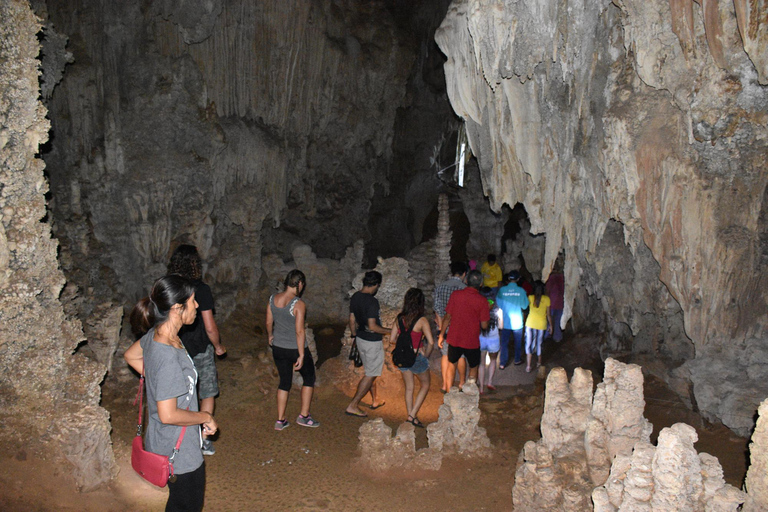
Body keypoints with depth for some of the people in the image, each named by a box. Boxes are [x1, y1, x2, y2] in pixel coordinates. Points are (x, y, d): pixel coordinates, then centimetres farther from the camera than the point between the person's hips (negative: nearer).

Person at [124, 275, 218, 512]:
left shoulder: (155, 335, -5)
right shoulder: (168, 356, -33)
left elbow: (131, 355, 17)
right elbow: (168, 415, -31)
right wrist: (206, 417, -16)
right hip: (179, 451, -9)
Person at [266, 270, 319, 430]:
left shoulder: (273, 299, -4)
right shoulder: (298, 304, -21)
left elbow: (269, 323, 7)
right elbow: (299, 331, -22)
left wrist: (270, 336, 27)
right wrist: (301, 356, -18)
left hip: (278, 349, 6)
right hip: (295, 349, -5)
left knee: (284, 382, 18)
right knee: (309, 378, 16)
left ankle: (280, 420, 21)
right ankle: (304, 416, 18)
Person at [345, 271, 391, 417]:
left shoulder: (355, 297, 0)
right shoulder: (372, 301, -25)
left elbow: (352, 320, 8)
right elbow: (372, 326, -26)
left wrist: (355, 337, 20)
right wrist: (389, 331, -12)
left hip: (360, 338, 9)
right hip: (373, 342, -9)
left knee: (371, 371, 24)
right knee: (370, 375, 4)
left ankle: (375, 401, 38)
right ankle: (353, 406, 6)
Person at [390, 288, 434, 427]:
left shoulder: (400, 318, -5)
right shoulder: (422, 321, -18)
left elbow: (392, 339, 0)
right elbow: (430, 342, -23)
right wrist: (426, 355, -7)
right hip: (417, 357, -4)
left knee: (409, 388, 20)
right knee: (425, 386, 17)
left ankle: (410, 416, 26)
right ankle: (413, 415, 9)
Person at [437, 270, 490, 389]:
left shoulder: (455, 295, -9)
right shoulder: (482, 301, -13)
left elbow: (447, 317, -4)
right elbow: (484, 325, -11)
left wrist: (441, 335, 8)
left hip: (454, 339, 2)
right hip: (472, 341, -2)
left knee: (452, 364, 24)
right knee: (473, 368, 20)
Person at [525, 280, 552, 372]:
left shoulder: (530, 298, -10)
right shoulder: (546, 299, -9)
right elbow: (548, 314, -3)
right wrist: (550, 325, 8)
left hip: (530, 323, -1)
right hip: (542, 324, 1)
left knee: (529, 343, 4)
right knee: (539, 343, 19)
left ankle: (529, 365, -5)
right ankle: (539, 362, 34)